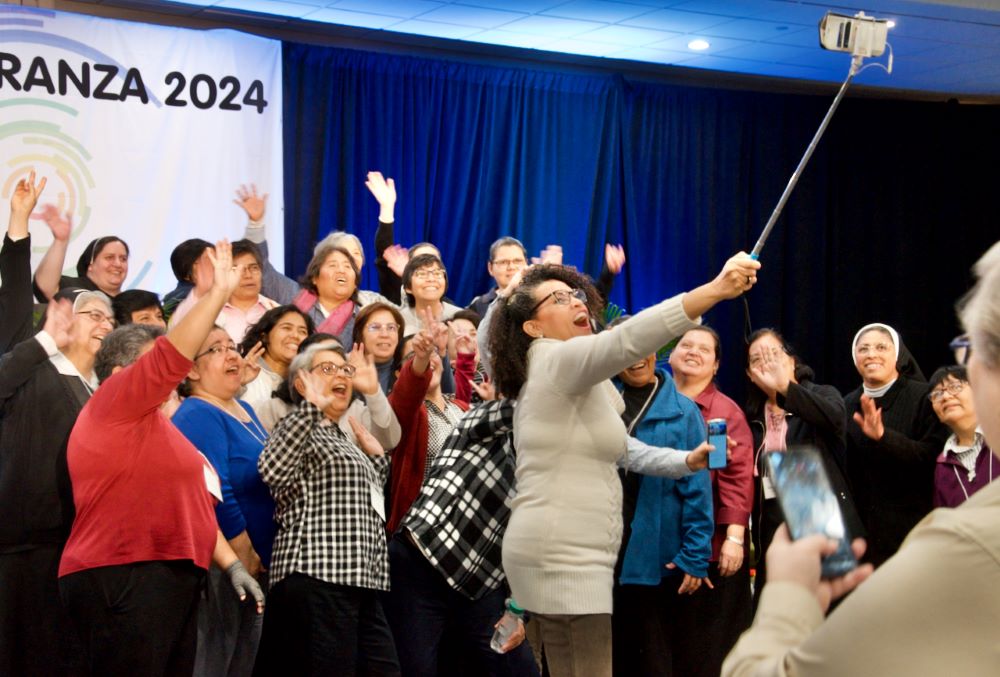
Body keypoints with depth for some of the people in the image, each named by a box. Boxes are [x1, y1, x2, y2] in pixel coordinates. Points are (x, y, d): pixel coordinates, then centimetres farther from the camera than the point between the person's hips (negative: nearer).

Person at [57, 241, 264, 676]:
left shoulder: (152, 426, 25)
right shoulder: (111, 405, -1)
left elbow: (195, 508, 24)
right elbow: (171, 355, -11)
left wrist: (231, 565, 15)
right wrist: (220, 291, -6)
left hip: (170, 581, 10)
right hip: (123, 580, -10)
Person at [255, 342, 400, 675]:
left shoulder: (340, 437, 27)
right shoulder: (299, 427, 2)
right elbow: (273, 472, -21)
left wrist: (376, 456, 25)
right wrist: (313, 406, -22)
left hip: (361, 582, 9)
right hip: (318, 577, -9)